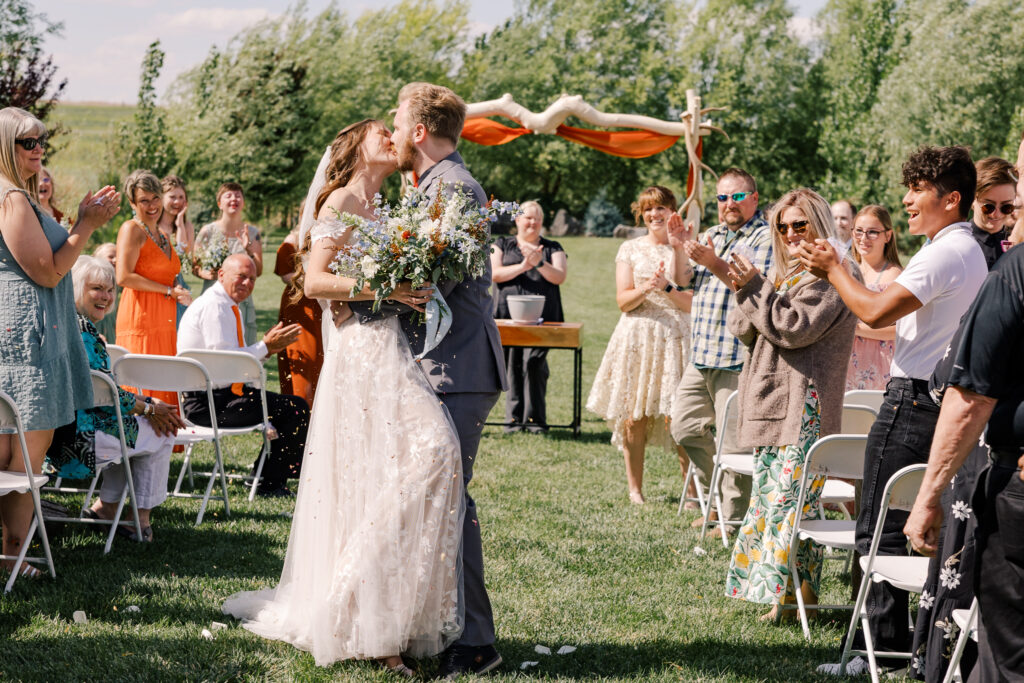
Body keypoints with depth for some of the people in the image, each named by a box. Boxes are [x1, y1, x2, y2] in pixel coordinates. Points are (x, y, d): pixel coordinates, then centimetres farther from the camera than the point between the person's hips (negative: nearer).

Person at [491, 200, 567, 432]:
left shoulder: (552, 248, 18)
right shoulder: (502, 245, 17)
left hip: (541, 317, -1)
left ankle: (535, 418, -8)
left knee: (534, 362, -15)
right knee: (511, 363, -6)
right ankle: (514, 419, 0)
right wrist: (522, 266, -10)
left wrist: (539, 263, -12)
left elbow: (560, 277, 4)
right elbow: (494, 274, 1)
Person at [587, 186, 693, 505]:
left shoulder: (684, 249, 6)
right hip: (637, 338, 1)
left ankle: (694, 489, -2)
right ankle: (634, 488, 10)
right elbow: (623, 301, 2)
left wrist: (665, 286, -18)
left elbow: (690, 303, -3)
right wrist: (646, 288, -16)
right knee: (633, 416, -1)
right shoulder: (630, 249, 9)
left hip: (674, 337, -1)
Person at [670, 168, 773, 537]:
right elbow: (684, 282, 20)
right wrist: (680, 248, 3)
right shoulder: (713, 235, 19)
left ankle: (734, 517, 1)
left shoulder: (766, 237, -6)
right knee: (685, 429, 12)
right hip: (701, 355, 9)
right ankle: (721, 494, 27)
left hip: (738, 358, -9)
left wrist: (716, 264, -23)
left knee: (735, 441, -7)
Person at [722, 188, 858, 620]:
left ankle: (799, 589, -9)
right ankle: (769, 585, 13)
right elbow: (743, 330, 15)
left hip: (805, 403, -9)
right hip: (770, 404, 9)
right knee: (768, 493, 9)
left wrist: (756, 288, -13)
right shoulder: (784, 273, 20)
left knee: (792, 495, -12)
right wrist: (744, 291, -4)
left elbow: (795, 328, -17)